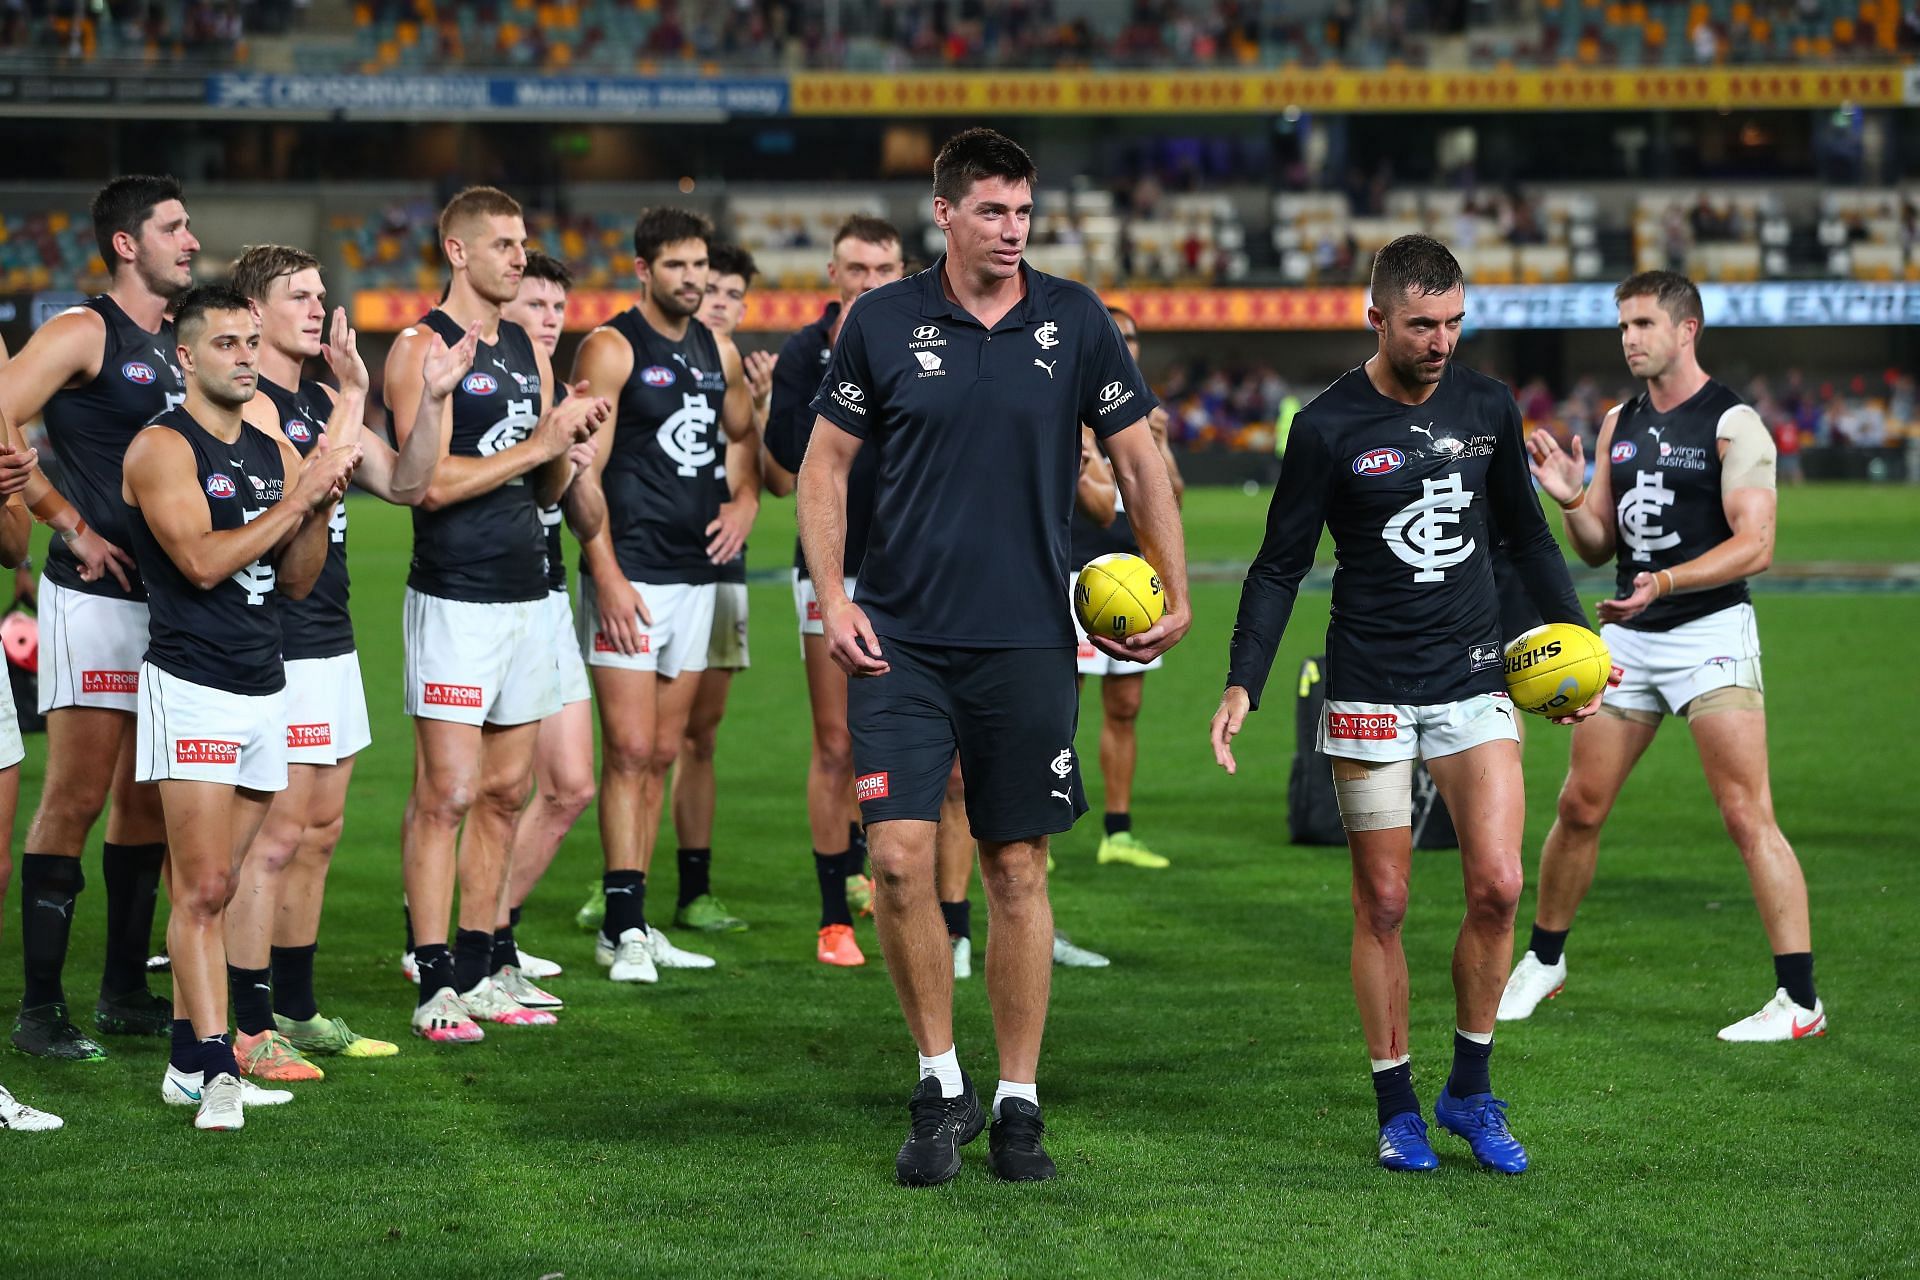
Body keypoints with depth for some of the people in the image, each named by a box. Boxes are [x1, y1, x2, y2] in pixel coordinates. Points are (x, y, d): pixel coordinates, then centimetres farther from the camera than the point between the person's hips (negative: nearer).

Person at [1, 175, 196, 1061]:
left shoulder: (177, 347, 15)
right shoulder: (84, 333, -8)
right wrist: (71, 524, -14)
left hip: (169, 593, 8)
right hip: (97, 594, -8)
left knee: (147, 800, 12)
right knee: (76, 798, -7)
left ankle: (126, 992, 21)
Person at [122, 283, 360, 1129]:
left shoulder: (274, 453, 14)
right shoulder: (162, 448, -7)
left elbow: (296, 582, 14)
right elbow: (202, 561, -19)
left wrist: (322, 505, -2)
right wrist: (298, 496, -16)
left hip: (265, 690, 7)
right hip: (192, 687, -7)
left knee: (213, 889, 10)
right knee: (201, 889, -11)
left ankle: (188, 1063, 15)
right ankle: (214, 1069, -15)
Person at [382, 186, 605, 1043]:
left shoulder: (527, 352, 16)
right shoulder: (425, 349, -7)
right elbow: (431, 482, -16)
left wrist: (571, 440, -2)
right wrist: (537, 442, -16)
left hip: (525, 596, 8)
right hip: (455, 601, -8)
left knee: (505, 792, 10)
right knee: (446, 794, -8)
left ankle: (476, 973, 16)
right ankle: (435, 985, -5)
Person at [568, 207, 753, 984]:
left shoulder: (717, 354, 13)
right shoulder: (612, 350, -8)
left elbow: (747, 438, 29)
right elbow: (583, 472, -12)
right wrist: (607, 576, -19)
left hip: (695, 573, 7)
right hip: (631, 576, -7)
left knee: (662, 753, 9)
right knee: (629, 750, -10)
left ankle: (636, 923, 14)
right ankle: (623, 929, -9)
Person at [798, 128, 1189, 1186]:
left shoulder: (1075, 322, 2)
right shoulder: (881, 323, 0)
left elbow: (1138, 460, 10)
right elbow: (824, 465, 6)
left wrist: (1174, 597, 4)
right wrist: (832, 601, -4)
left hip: (1028, 641, 1)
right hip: (901, 640, -1)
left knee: (1017, 870, 4)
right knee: (899, 859, -8)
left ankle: (1018, 1102, 15)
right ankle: (940, 1085, 9)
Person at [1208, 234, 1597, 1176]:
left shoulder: (1488, 407, 5)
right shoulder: (1329, 426, -6)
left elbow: (1525, 533, 18)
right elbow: (1280, 565, -1)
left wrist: (1573, 635, 9)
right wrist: (1243, 682, -11)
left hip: (1473, 677, 3)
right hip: (1370, 691, -3)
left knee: (1497, 885, -8)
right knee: (1382, 904, 1)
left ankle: (1470, 1093, 8)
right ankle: (1396, 1109, 13)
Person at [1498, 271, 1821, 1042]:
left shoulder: (1733, 425, -8)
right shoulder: (1619, 424, 12)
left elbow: (1755, 546, -16)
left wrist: (1664, 582, -29)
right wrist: (1571, 500, -6)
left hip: (1711, 634, -6)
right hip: (1627, 636, 6)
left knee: (1747, 815, -11)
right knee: (1579, 806, 10)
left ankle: (1800, 1001, -10)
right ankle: (1543, 962, 28)